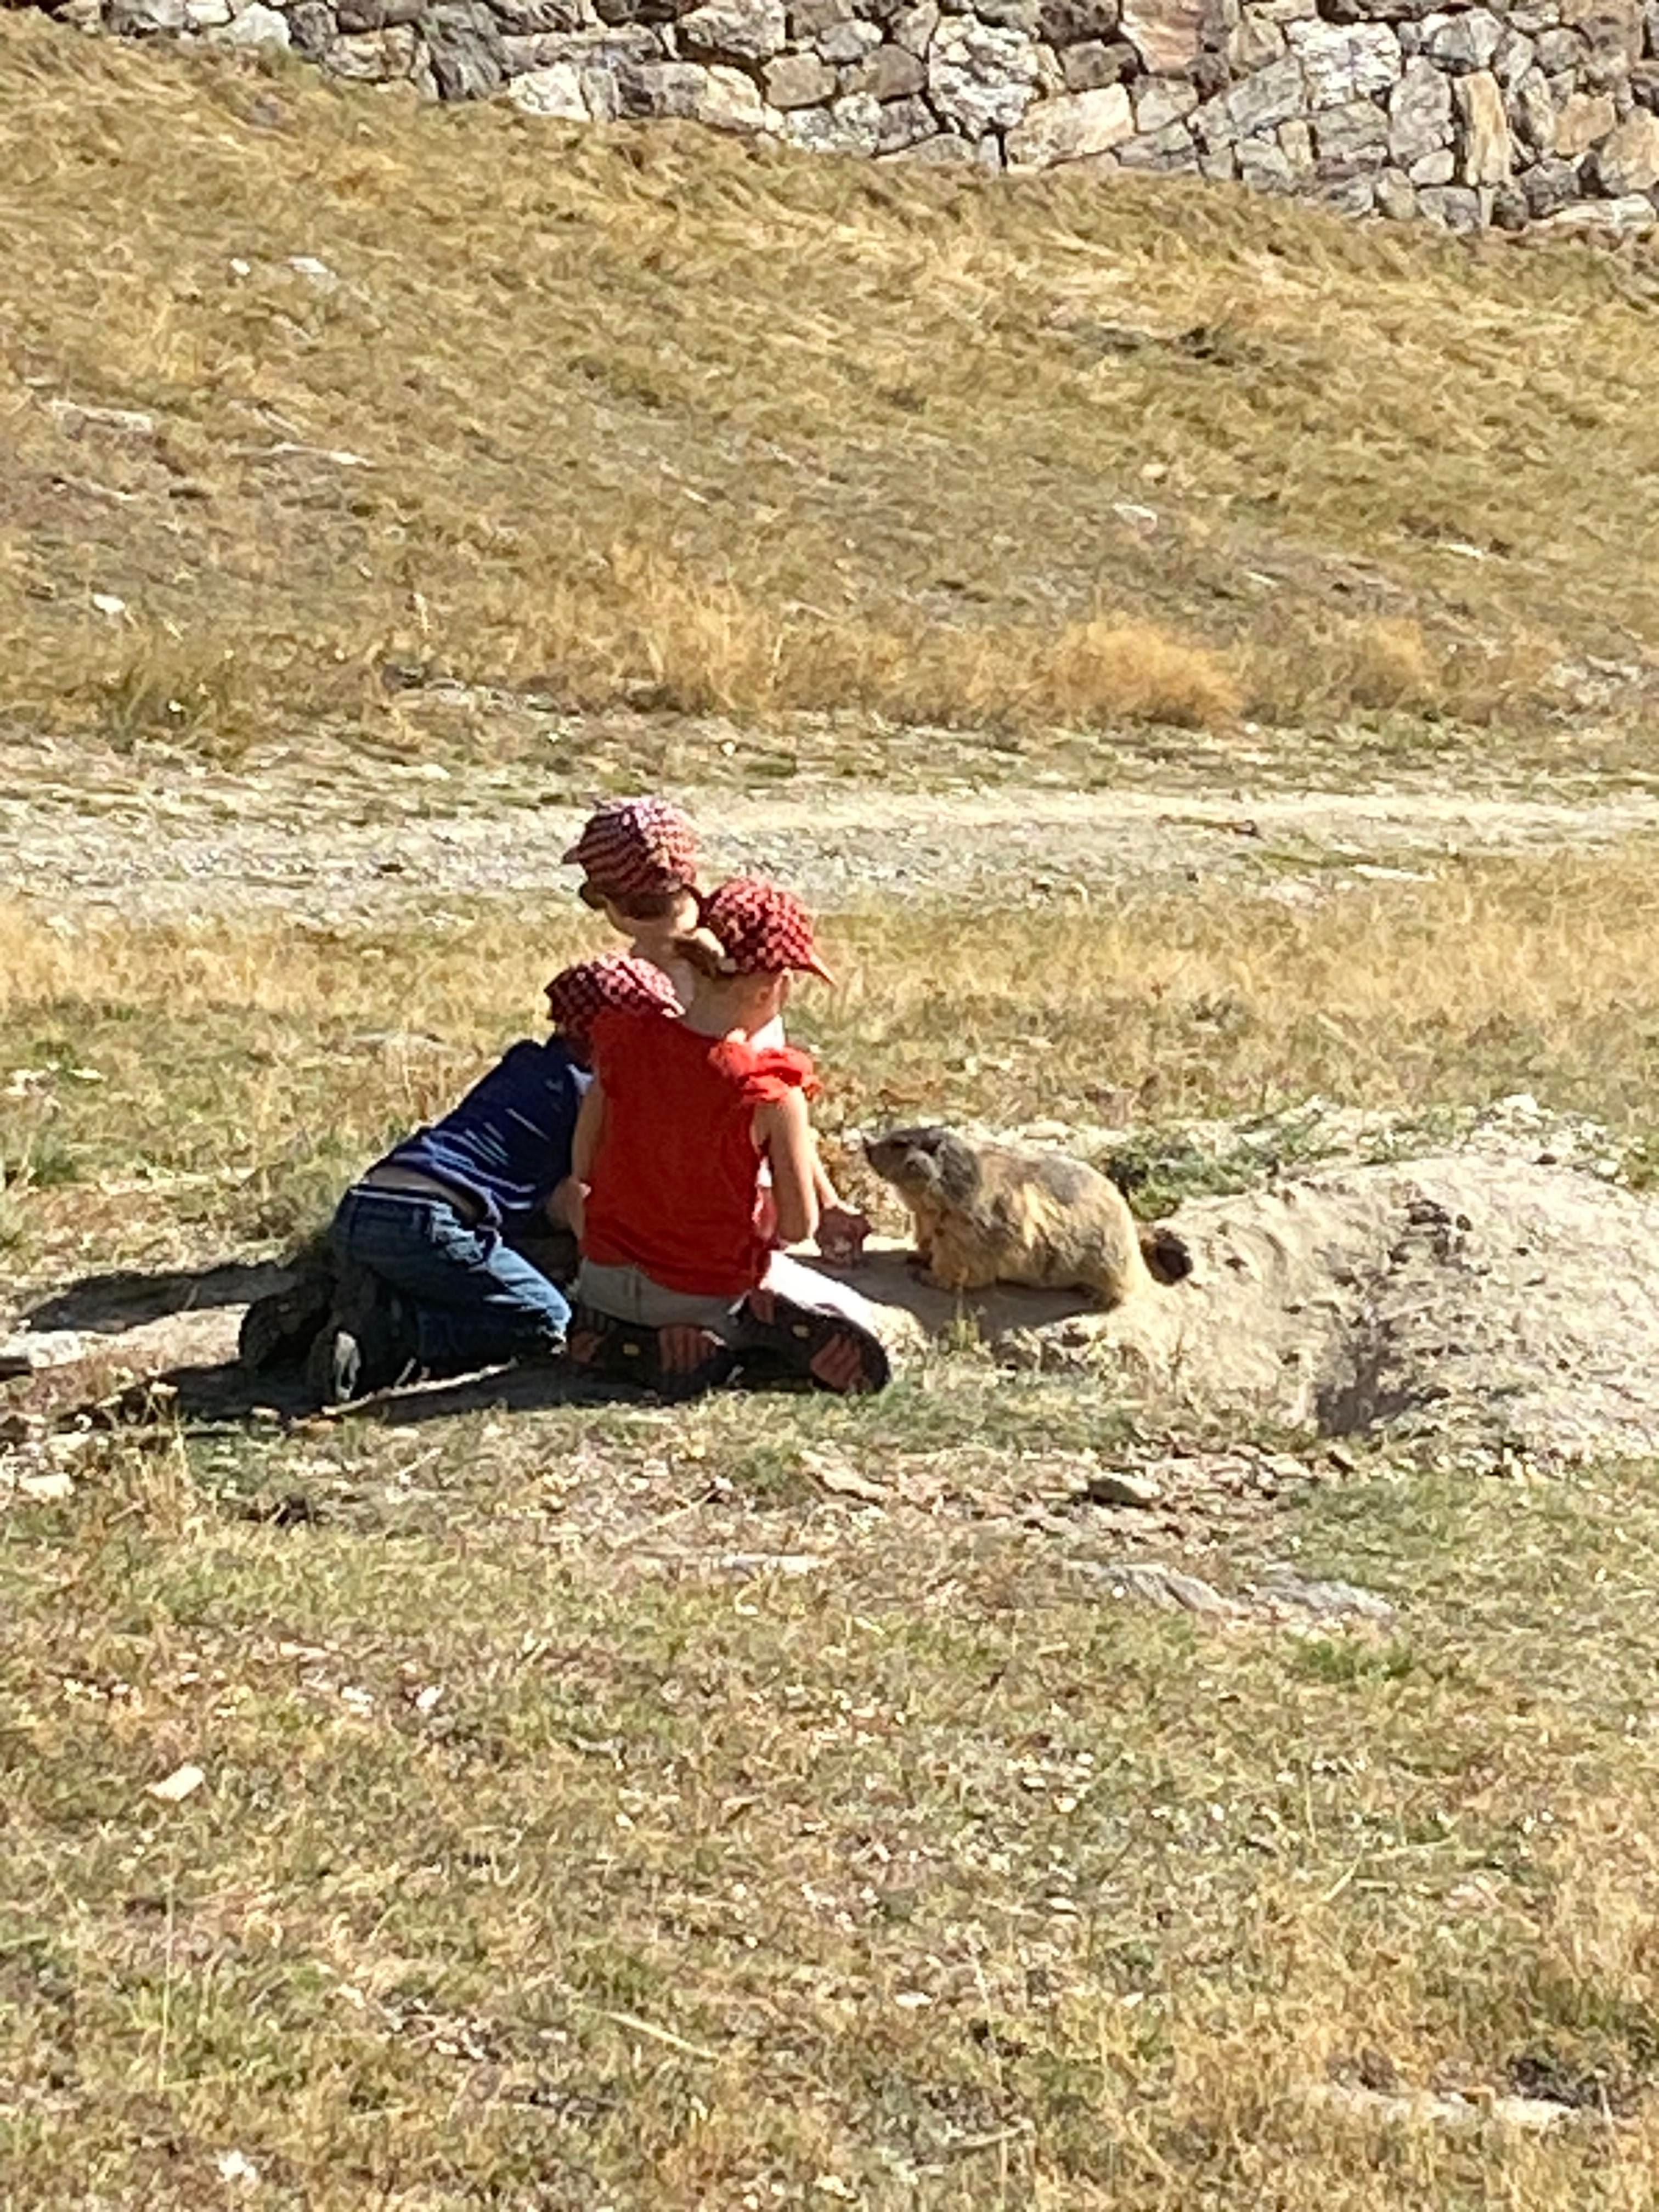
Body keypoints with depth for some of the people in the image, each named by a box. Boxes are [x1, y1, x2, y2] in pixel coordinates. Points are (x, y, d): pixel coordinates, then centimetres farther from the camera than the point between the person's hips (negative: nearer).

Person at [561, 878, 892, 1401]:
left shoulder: (622, 1042, -11)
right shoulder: (772, 1093, -23)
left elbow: (582, 1168, 3)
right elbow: (798, 1226, -14)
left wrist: (578, 1191, 24)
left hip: (608, 1281, 4)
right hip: (713, 1292, -3)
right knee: (857, 1348, 18)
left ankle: (635, 1351, 4)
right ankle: (726, 1353, -6)